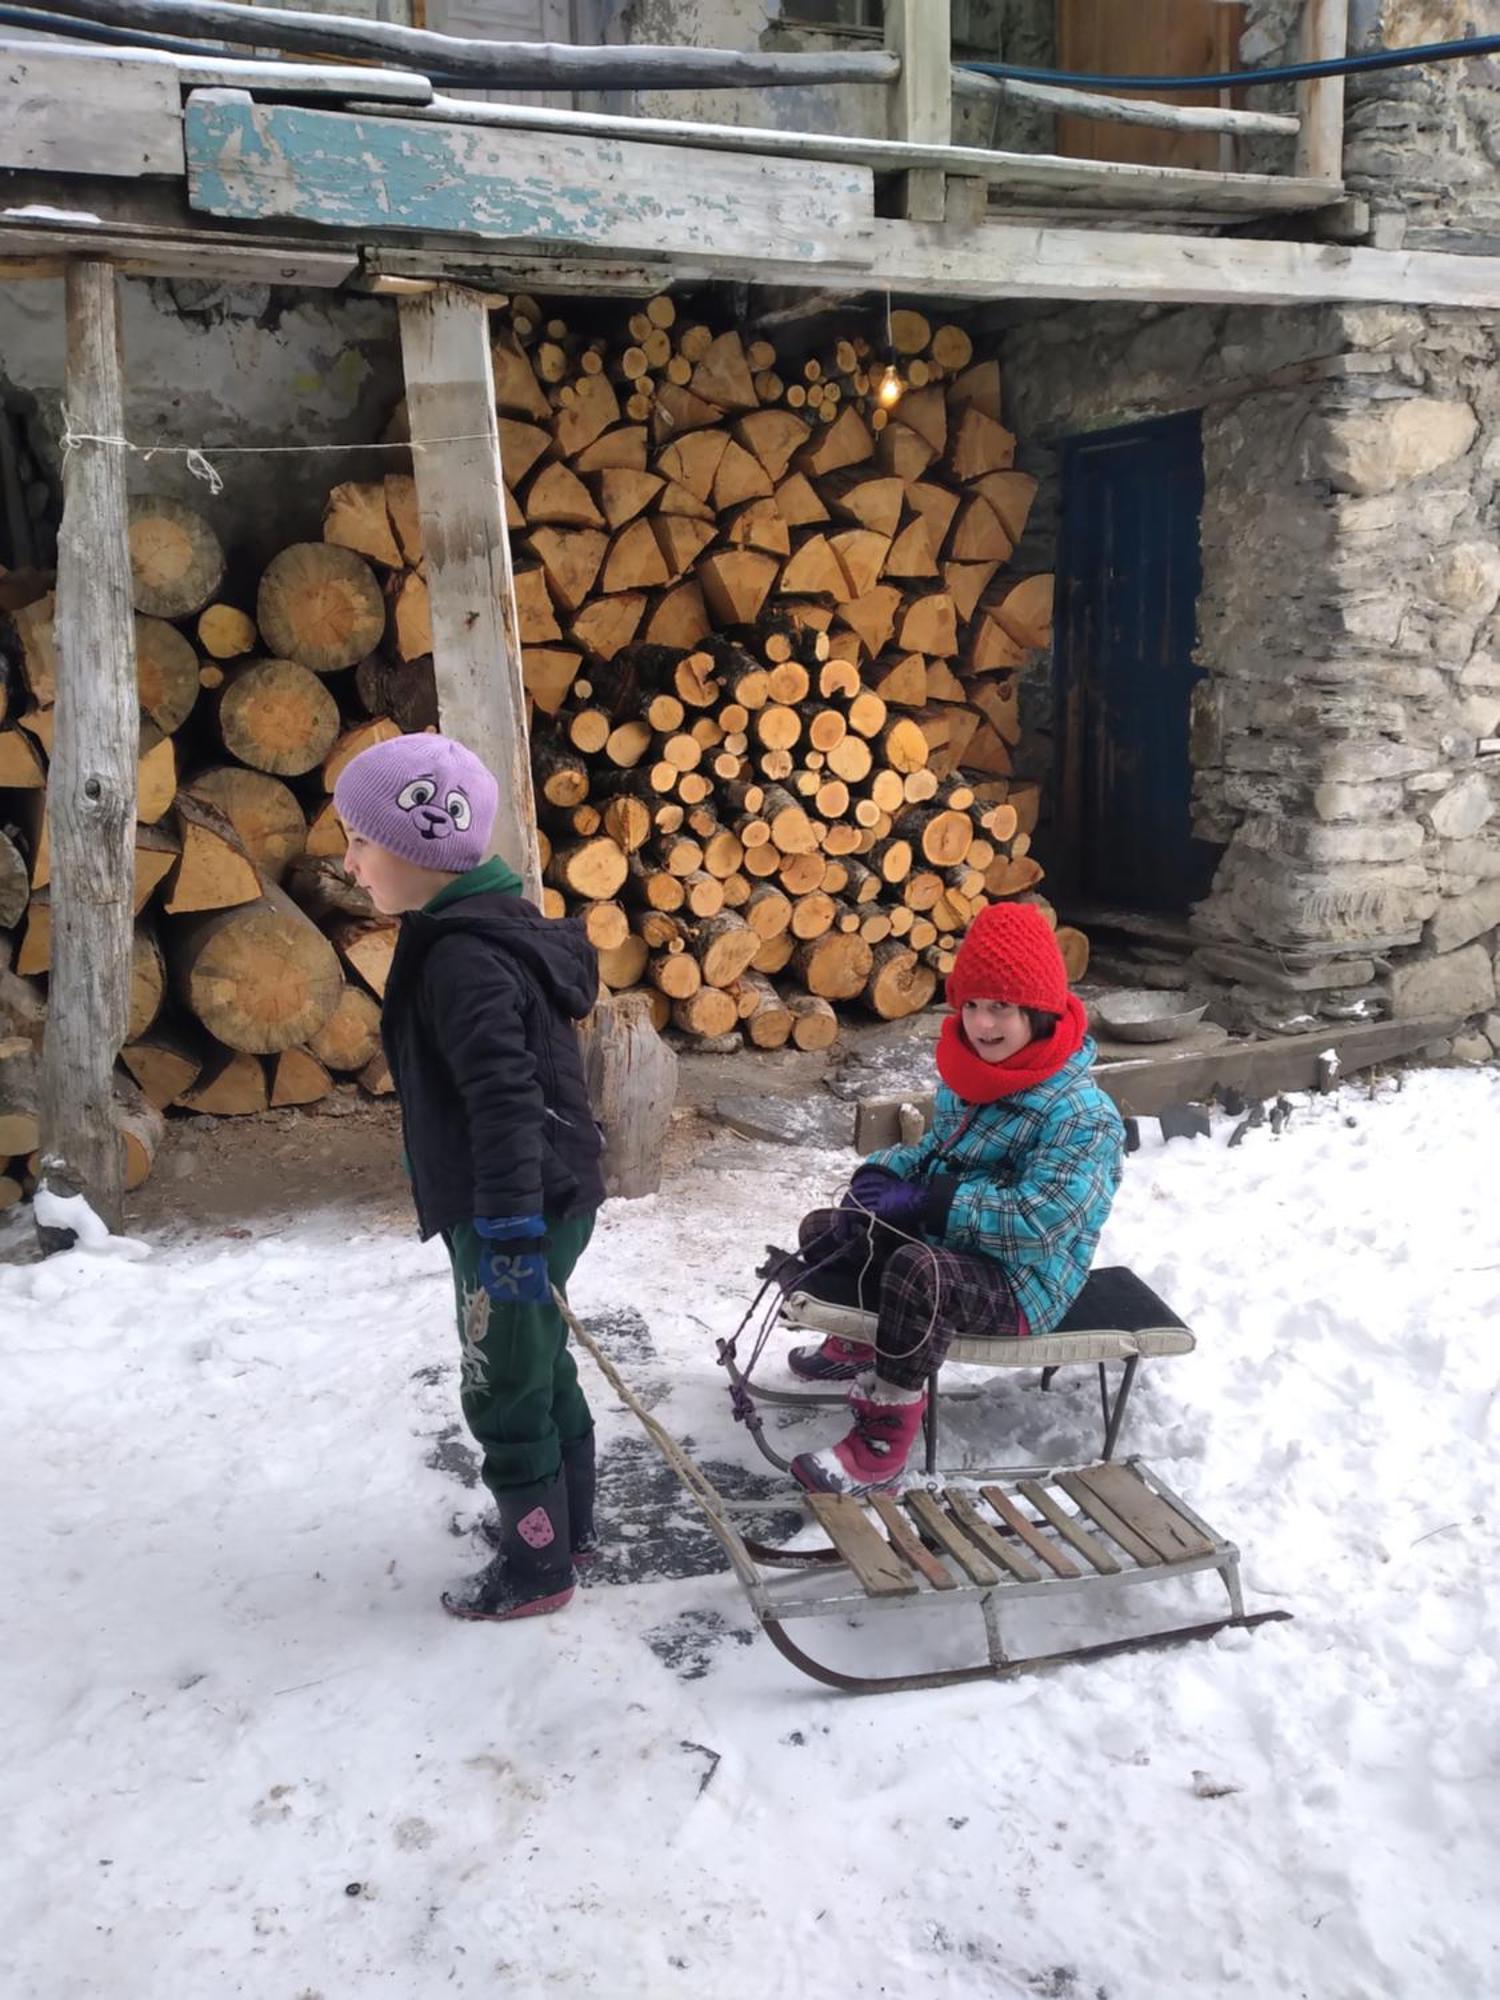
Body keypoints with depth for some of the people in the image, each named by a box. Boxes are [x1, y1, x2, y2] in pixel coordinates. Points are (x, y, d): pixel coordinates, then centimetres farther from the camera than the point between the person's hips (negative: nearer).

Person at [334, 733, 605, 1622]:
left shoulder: (463, 959, -23)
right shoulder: (485, 928, 9)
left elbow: (505, 1099, -30)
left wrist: (509, 1226, -32)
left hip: (521, 1213, -10)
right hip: (545, 1201, 10)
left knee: (503, 1390, 5)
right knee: (540, 1366, 22)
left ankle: (537, 1568, 20)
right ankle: (567, 1520, 38)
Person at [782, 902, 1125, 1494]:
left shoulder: (1082, 1116, -24)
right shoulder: (969, 1078, 3)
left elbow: (1034, 1218, -31)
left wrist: (926, 1201, -27)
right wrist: (884, 1172, -3)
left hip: (1020, 1284, -9)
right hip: (944, 1243, 9)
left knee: (917, 1270, -38)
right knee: (824, 1230, 9)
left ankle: (883, 1444, -27)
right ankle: (855, 1345, 36)